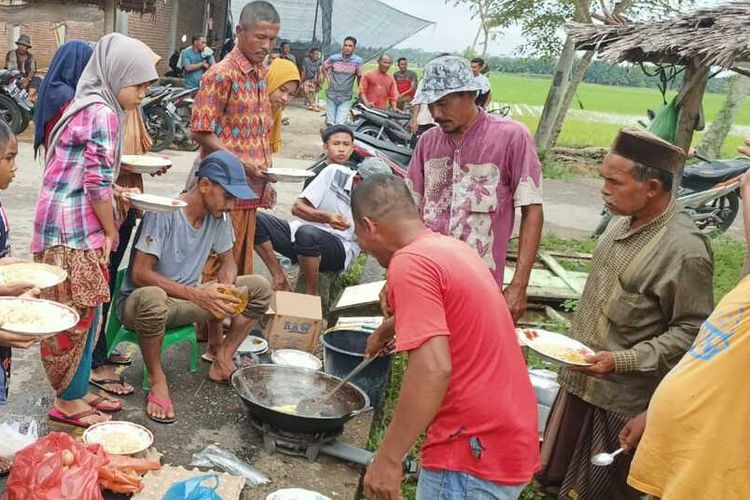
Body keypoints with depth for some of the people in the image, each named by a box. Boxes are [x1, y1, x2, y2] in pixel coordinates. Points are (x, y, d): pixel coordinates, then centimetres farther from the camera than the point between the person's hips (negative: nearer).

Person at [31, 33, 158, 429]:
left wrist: (112, 192, 12)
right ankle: (67, 401, 11)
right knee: (75, 317, 0)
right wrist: (111, 230, -7)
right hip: (74, 229, -10)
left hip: (71, 225, 10)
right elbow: (97, 182, -18)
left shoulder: (89, 105, 15)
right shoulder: (103, 113, -16)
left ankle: (77, 391, 24)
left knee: (84, 315, 14)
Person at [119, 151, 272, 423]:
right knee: (152, 298, -44)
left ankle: (222, 360, 0)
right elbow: (140, 274, -25)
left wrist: (224, 290, -14)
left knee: (260, 288, -7)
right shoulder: (164, 213, -22)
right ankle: (157, 380, -20)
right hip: (138, 301, -6)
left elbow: (228, 262, 10)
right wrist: (197, 295, -33)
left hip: (187, 299, 6)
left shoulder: (218, 217, -2)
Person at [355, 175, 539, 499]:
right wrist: (386, 329, 50)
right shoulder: (452, 248, 12)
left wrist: (387, 458, -21)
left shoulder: (410, 263, -17)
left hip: (475, 450, -9)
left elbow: (433, 369, -27)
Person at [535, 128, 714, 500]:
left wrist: (621, 361, -27)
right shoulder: (627, 223, 3)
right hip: (580, 381, 8)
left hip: (622, 399, -8)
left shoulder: (684, 250, -23)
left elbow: (691, 331, -20)